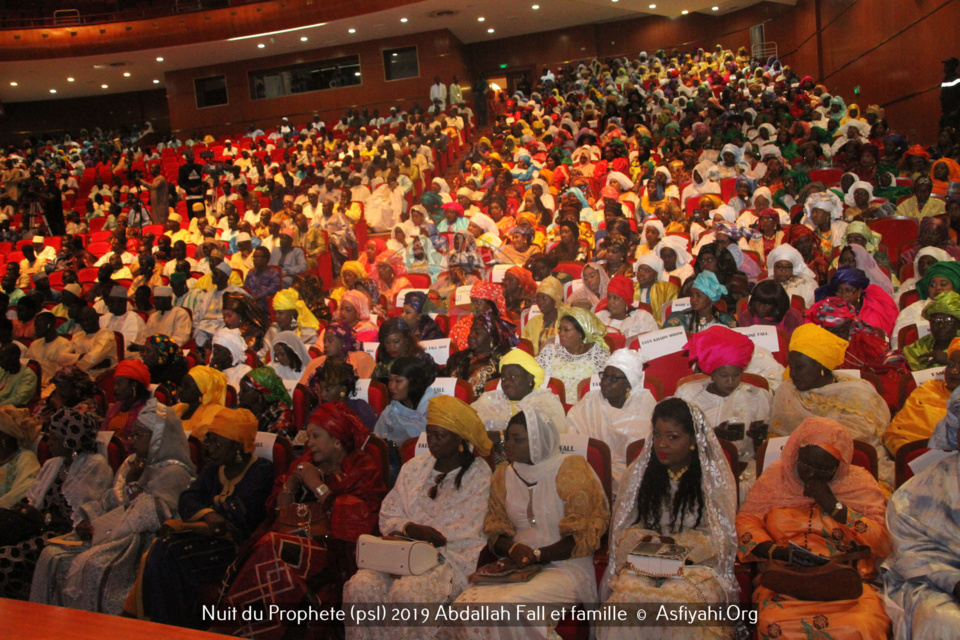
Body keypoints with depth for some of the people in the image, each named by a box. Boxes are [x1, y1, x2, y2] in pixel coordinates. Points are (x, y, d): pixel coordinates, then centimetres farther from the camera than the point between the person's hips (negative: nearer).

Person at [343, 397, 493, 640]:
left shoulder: (478, 474, 2)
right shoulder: (414, 467, 16)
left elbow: (465, 531, -5)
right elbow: (388, 515, 13)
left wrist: (414, 531, -9)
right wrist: (410, 528, -10)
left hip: (452, 556, -4)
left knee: (407, 592, -32)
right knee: (360, 586, -23)